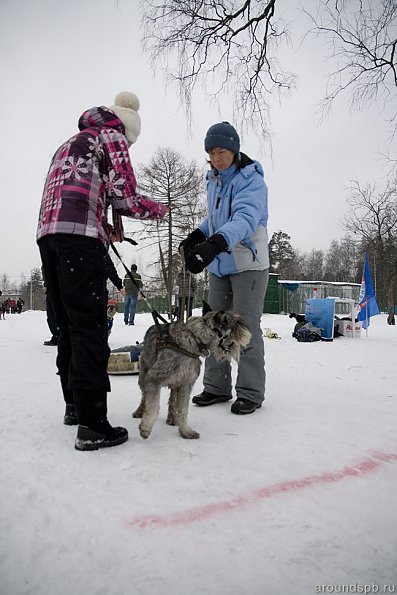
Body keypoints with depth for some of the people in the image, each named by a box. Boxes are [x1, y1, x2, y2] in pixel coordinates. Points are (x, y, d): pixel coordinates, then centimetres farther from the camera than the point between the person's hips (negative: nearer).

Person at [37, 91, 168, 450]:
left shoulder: (70, 143, 34)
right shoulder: (112, 136, 8)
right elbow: (124, 196, -4)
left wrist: (106, 227, 25)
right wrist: (159, 209, 13)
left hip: (47, 232, 9)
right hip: (80, 236, -8)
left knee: (68, 325, 13)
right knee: (90, 326, -11)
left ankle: (74, 404, 23)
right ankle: (92, 425, -11)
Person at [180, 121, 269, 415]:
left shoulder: (251, 180, -14)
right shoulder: (213, 180, 10)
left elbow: (245, 218, -31)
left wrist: (215, 243, -47)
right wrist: (198, 235, 3)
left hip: (248, 264, -7)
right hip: (219, 265, 8)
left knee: (246, 327, -6)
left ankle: (250, 392, 7)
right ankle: (217, 387, 21)